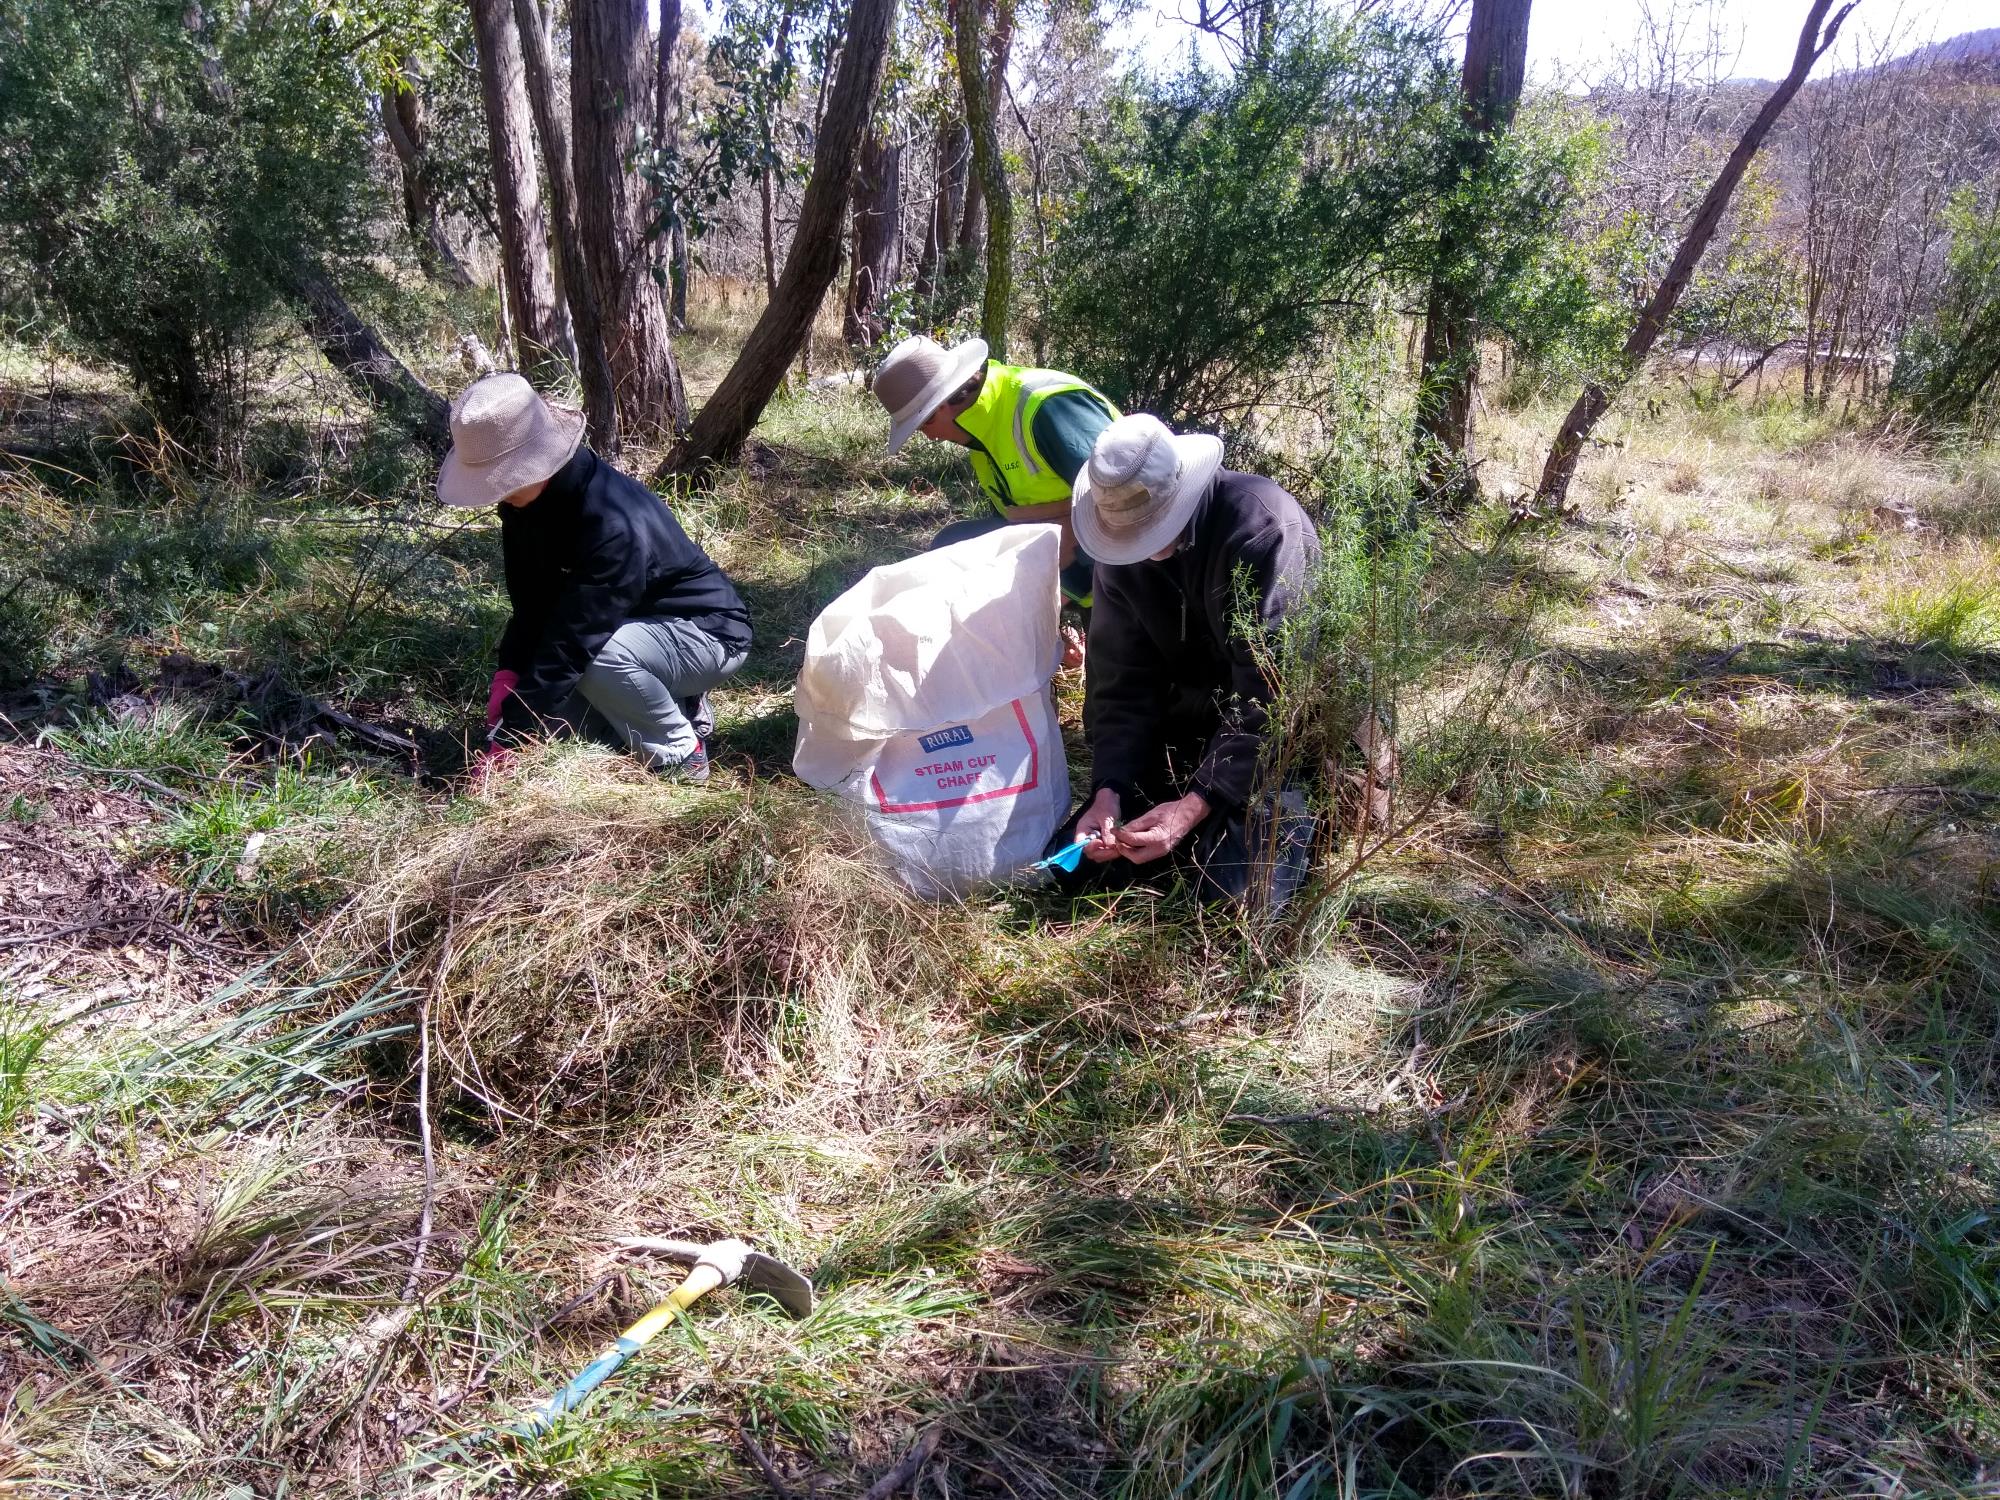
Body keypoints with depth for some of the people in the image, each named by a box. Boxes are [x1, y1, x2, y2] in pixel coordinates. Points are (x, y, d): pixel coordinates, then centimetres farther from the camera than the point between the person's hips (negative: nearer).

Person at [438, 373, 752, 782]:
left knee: (596, 656, -36)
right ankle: (673, 707, 11)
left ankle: (680, 753, -12)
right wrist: (509, 673, -17)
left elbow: (573, 637, -36)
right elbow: (533, 602, 0)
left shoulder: (614, 523, -35)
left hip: (707, 631, -9)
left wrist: (505, 740, -34)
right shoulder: (526, 500, -8)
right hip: (632, 625, 9)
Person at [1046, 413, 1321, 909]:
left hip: (1281, 722, -5)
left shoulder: (1261, 525, -25)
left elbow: (1271, 690, -28)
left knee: (1240, 893, -23)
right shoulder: (1123, 537, -5)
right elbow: (1121, 680, -6)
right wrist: (1108, 790, -20)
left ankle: (1297, 813, 8)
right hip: (1191, 718, 6)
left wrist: (1197, 803, -33)